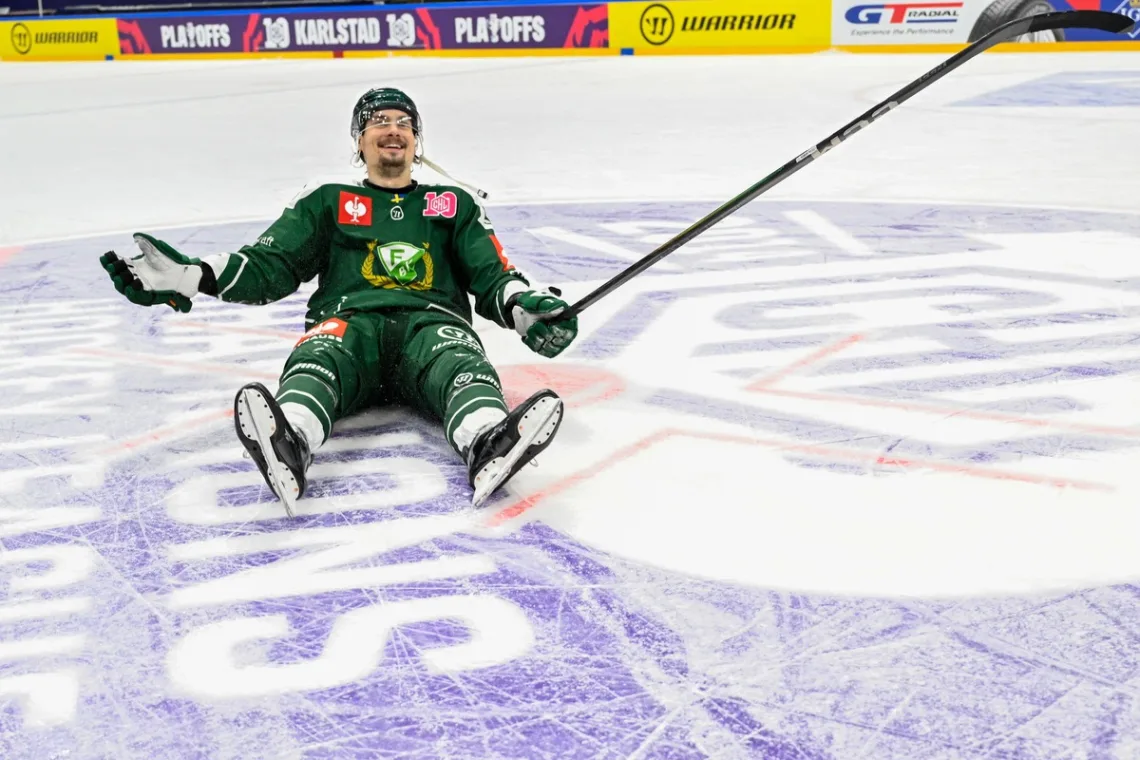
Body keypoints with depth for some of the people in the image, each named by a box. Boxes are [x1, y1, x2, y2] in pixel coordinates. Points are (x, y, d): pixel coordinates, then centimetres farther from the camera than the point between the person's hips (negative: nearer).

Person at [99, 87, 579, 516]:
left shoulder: (455, 204, 28)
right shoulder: (327, 202, 26)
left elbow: (491, 275, 18)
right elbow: (269, 266, 15)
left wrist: (526, 306, -7)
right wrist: (190, 276, -3)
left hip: (431, 320, 1)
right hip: (348, 320, 0)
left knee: (460, 362, -36)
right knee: (318, 359, -37)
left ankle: (488, 448, -69)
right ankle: (288, 447, -69)